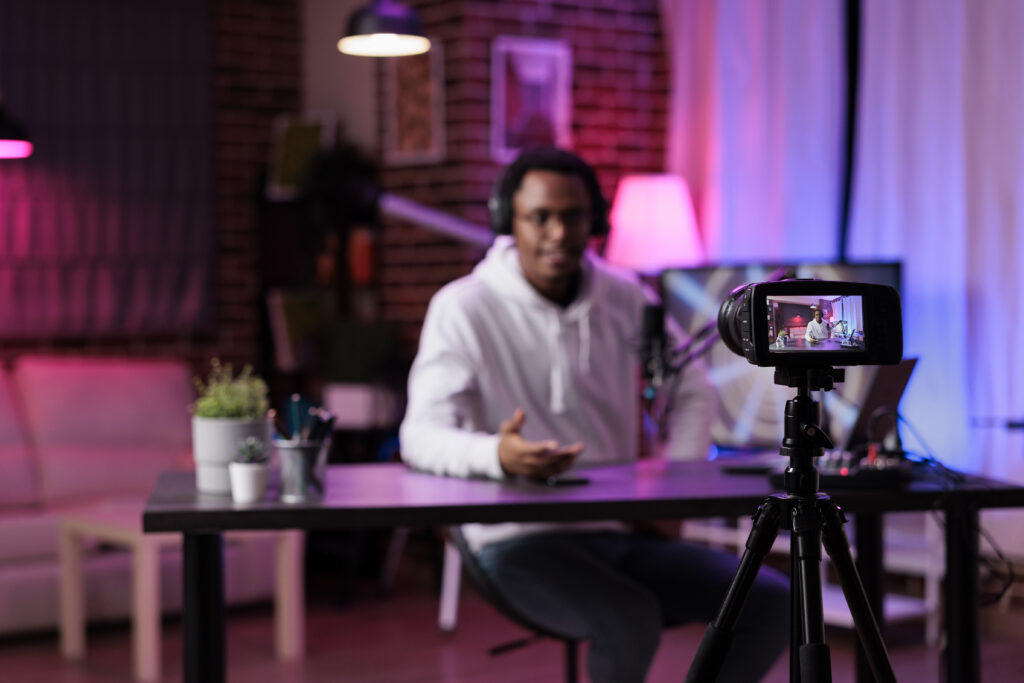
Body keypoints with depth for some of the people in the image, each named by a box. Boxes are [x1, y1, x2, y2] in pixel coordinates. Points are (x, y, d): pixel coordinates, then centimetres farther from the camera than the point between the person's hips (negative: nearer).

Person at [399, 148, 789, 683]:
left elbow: (693, 393, 18)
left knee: (771, 602, -9)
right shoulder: (464, 308, -9)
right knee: (631, 620, -33)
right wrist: (498, 455, -40)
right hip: (521, 539, -5)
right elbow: (420, 436, -18)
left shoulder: (625, 298, 6)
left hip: (623, 531, 6)